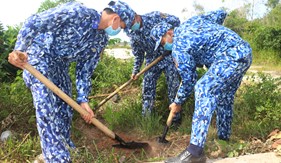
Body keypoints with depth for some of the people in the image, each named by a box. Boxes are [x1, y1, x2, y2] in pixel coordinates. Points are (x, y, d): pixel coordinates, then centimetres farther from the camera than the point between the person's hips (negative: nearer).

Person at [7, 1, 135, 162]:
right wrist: (19, 49, -31)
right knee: (46, 109, -15)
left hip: (60, 65, 8)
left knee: (65, 108, 11)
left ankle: (65, 147, 30)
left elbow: (85, 69, 3)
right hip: (39, 58, -8)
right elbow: (34, 22, -23)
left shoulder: (101, 39, 0)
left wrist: (83, 99, -3)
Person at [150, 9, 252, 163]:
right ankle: (224, 137, 30)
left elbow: (189, 79, -3)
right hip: (245, 50, 10)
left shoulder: (178, 47, -6)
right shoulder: (192, 21, 18)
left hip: (231, 56, -10)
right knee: (224, 96, 18)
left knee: (204, 89, -19)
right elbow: (220, 14, 26)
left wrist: (177, 102, 11)